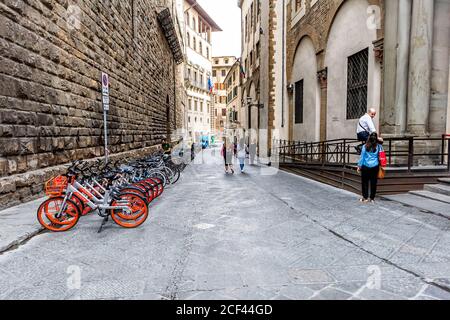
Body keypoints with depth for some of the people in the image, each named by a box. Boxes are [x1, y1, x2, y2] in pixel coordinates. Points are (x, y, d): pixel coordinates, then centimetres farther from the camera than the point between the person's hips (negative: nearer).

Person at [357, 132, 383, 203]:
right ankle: (372, 198, 13)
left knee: (365, 182, 7)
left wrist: (359, 166, 6)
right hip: (375, 166, 1)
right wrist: (381, 165, 16)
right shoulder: (379, 146, -1)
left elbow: (362, 157, -1)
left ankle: (365, 198, 10)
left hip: (365, 166, -1)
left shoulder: (365, 146, -4)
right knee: (373, 183, 7)